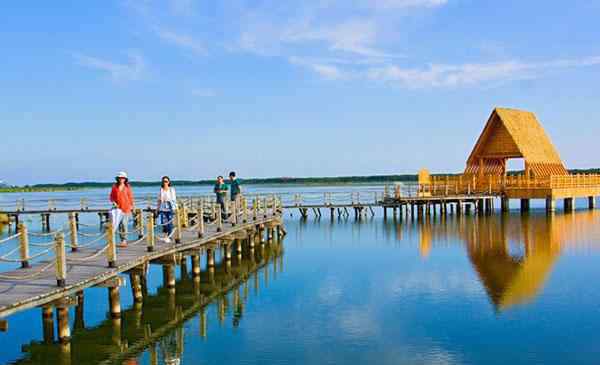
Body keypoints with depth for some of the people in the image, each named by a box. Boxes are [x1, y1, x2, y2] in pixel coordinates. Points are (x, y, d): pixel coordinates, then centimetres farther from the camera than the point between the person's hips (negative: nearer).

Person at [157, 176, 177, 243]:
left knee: (170, 223, -2)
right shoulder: (161, 190, 7)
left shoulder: (172, 189, 2)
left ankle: (169, 236, 12)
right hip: (162, 209, 1)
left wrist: (175, 208, -4)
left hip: (170, 208, -1)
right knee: (163, 223, -7)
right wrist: (157, 209, 11)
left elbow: (174, 199, 2)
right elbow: (159, 200, 12)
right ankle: (166, 236, 9)